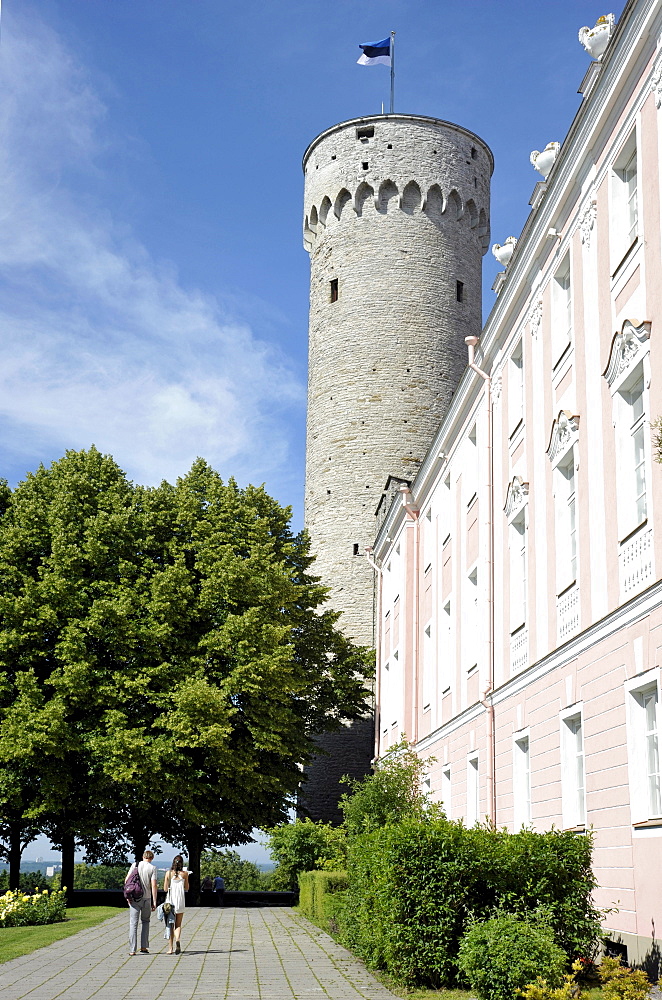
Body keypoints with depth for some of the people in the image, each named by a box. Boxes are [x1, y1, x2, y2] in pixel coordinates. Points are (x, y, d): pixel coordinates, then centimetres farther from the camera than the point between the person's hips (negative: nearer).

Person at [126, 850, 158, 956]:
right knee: (145, 921, 17)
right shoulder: (152, 868, -1)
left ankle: (132, 949, -1)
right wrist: (154, 902, -4)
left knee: (133, 923, 2)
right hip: (146, 898, -1)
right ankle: (144, 946, 12)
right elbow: (153, 886, -6)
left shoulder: (135, 865, 4)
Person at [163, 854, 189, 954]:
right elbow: (186, 888, 7)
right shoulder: (185, 874, -2)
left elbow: (165, 889, 1)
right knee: (178, 925, 6)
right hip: (180, 901, 0)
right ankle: (177, 940, -22)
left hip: (170, 900, 0)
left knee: (171, 925, 10)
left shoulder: (168, 873, -3)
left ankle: (171, 948, 7)